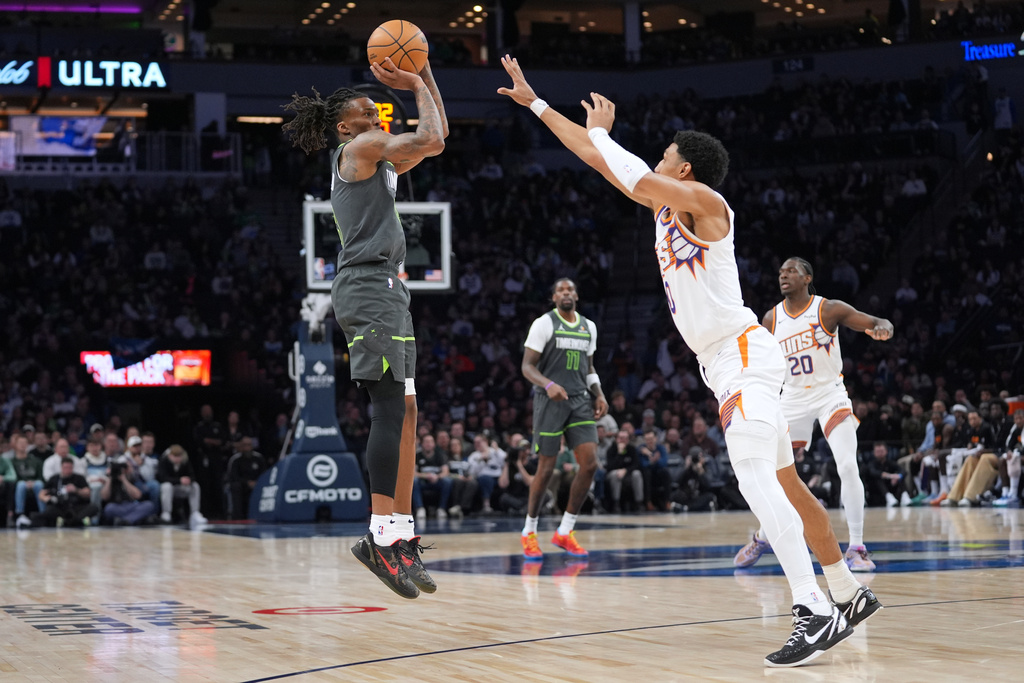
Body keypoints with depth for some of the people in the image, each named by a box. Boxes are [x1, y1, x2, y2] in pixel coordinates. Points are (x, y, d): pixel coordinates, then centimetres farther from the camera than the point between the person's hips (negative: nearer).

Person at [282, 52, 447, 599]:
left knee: (404, 413, 7)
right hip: (368, 287, -10)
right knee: (390, 409, -17)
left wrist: (424, 73, 21)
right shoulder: (358, 147, -3)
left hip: (387, 291, 10)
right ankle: (381, 535, -23)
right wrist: (416, 85, 2)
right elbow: (431, 139, -12)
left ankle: (401, 534, 7)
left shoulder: (379, 159, 25)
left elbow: (435, 139, 27)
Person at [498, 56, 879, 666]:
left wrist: (600, 129, -6)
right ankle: (851, 596, 24)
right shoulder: (665, 202, 14)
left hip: (744, 356, -10)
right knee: (785, 483, 14)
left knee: (755, 477, -23)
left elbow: (633, 176, -25)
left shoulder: (702, 200, -10)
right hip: (726, 361, 10)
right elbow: (597, 157, 17)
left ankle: (816, 615, -29)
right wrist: (533, 101, 19)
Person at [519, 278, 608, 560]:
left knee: (589, 464, -7)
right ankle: (529, 532, 13)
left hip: (580, 400, 5)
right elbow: (527, 366, -8)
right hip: (550, 400, -5)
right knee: (547, 468, -3)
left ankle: (565, 531, 4)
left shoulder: (588, 327, 14)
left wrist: (599, 394, 7)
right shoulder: (544, 324, -4)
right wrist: (549, 384, -26)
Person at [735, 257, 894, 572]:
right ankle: (762, 537, 33)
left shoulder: (830, 310, -11)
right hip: (793, 400, 4)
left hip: (830, 395, -4)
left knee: (848, 467, -21)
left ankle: (856, 548, -13)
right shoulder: (771, 319, 0)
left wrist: (882, 328, -38)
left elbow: (880, 324, -14)